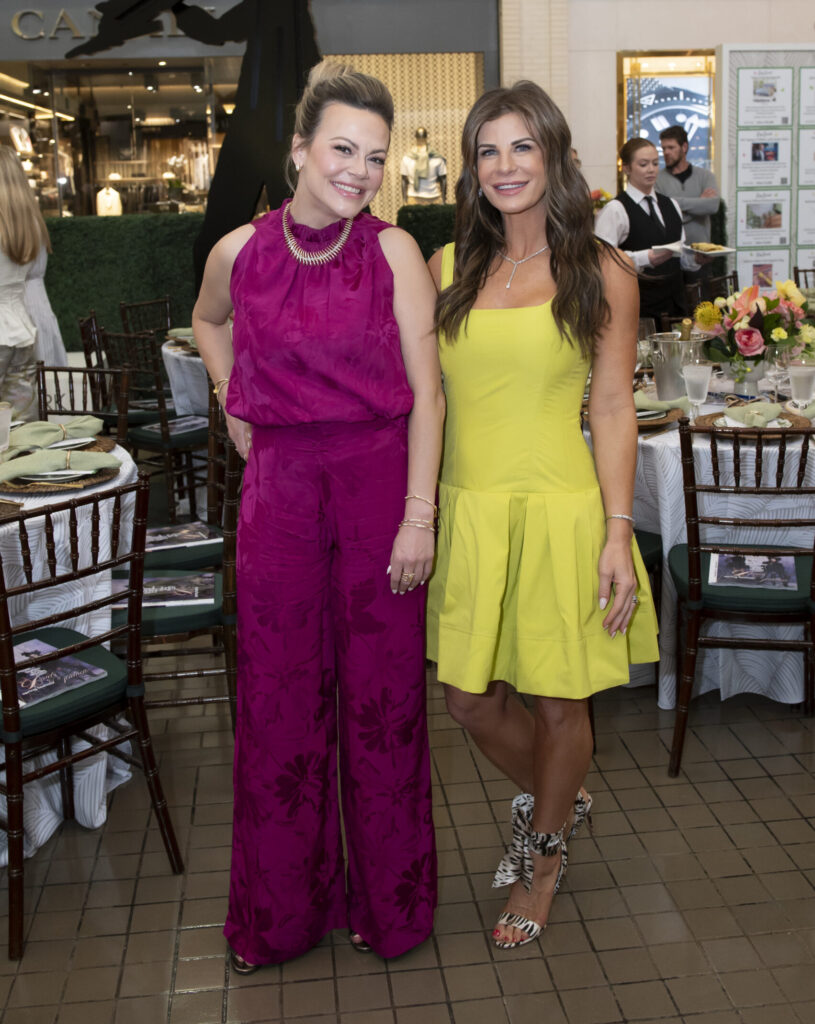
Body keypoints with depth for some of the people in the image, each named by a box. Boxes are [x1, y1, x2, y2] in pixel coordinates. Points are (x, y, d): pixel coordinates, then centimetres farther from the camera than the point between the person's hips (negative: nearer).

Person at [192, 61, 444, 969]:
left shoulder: (393, 252, -5)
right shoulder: (240, 252, 1)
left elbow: (425, 392, -7)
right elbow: (208, 322, 24)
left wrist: (420, 515, -12)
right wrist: (233, 407, 12)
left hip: (380, 482, -2)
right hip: (280, 487, 2)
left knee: (382, 693, 8)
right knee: (279, 697, 10)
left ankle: (389, 898, 30)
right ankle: (281, 910, 30)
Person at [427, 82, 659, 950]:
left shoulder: (601, 275, -2)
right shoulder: (446, 269, 7)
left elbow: (613, 408, -3)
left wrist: (619, 533, -9)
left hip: (558, 511, -3)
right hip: (466, 511, 4)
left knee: (558, 701, 9)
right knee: (468, 697, 12)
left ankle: (544, 856, 36)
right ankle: (554, 798, 43)